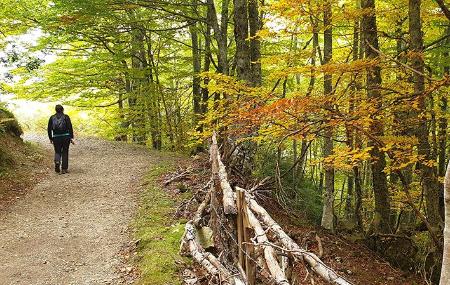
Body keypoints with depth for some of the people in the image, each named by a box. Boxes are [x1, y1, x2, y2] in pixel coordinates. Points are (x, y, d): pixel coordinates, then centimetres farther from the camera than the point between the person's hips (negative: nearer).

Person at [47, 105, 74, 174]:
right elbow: (70, 128, -7)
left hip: (56, 138, 1)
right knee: (65, 152, 10)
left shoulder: (52, 118, 5)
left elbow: (49, 129, 6)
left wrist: (50, 138, 14)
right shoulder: (66, 117, -1)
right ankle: (64, 169, 10)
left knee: (57, 152, 15)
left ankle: (57, 161, -17)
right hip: (66, 137, -1)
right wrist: (71, 138, -4)